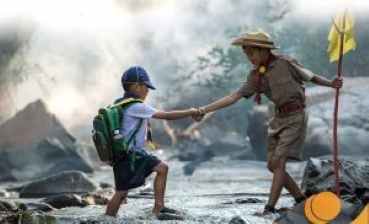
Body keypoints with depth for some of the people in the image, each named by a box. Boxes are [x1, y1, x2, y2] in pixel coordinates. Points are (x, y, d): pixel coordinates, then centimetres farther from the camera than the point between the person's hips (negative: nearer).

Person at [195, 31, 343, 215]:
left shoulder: (285, 63, -12)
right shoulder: (256, 76, 4)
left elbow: (310, 76, -2)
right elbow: (235, 96, 4)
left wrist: (330, 84, -20)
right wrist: (205, 110, -1)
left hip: (295, 117, -7)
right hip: (279, 118, 7)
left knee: (278, 162, -15)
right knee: (272, 165, 5)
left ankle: (270, 207, -16)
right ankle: (301, 199, 18)